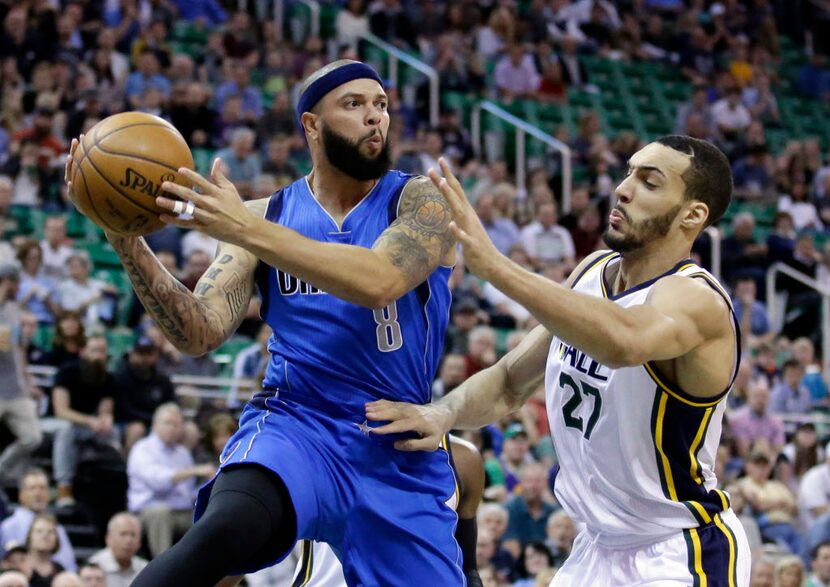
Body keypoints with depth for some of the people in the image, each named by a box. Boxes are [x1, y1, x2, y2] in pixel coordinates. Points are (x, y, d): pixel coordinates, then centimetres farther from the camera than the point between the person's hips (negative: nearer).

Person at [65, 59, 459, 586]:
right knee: (223, 530, -33)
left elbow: (379, 281, -22)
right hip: (294, 426, -1)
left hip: (402, 452, 1)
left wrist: (246, 231, -28)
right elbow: (200, 333, -2)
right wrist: (126, 242, -17)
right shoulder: (263, 216, 7)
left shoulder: (420, 201, -1)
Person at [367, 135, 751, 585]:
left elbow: (625, 342, -47)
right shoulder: (592, 271, 2)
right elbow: (510, 380, 11)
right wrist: (441, 414, -11)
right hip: (599, 547, 8)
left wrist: (492, 265, -50)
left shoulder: (697, 299, -23)